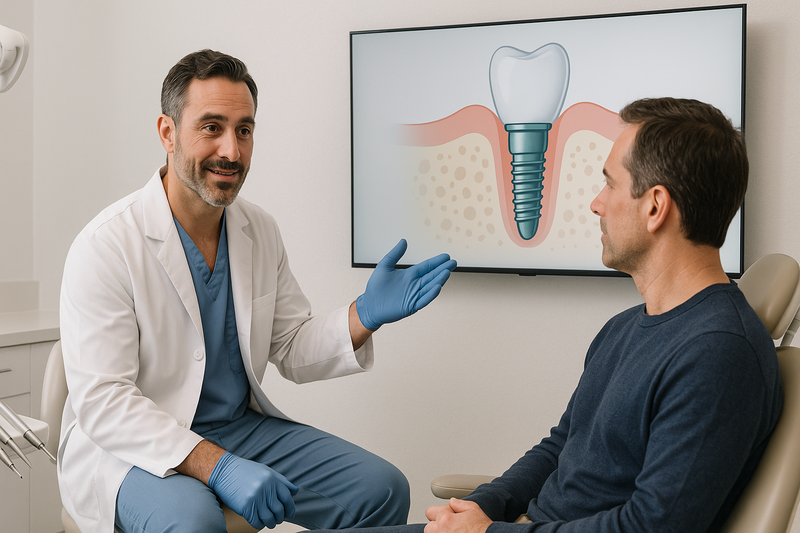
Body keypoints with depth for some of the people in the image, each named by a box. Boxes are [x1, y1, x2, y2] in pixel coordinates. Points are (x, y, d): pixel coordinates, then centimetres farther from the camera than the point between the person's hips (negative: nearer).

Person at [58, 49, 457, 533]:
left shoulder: (261, 232, 4)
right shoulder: (106, 246, -17)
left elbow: (293, 352, 9)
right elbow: (101, 401, -21)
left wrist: (366, 315, -11)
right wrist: (217, 468, -31)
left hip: (243, 424, 6)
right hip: (132, 446, -6)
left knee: (382, 489, -7)